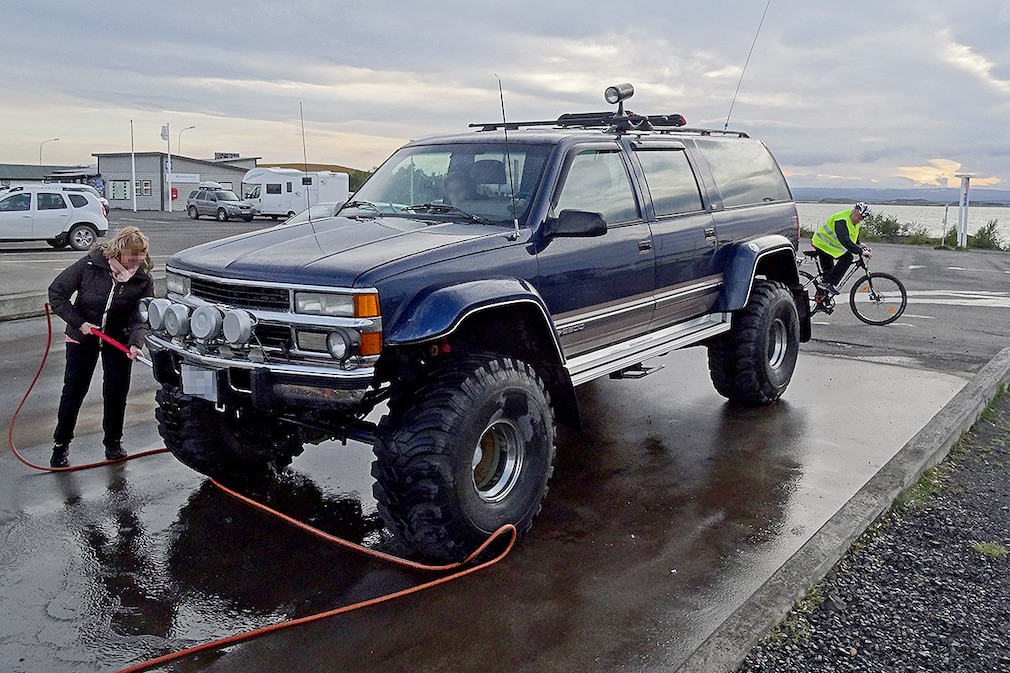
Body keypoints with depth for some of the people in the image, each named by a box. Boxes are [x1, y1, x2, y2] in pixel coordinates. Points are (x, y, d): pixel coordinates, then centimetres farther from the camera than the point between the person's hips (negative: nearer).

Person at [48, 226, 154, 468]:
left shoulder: (143, 279, -15)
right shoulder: (90, 265, -20)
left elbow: (139, 318, -16)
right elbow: (56, 293, -12)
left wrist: (135, 343, -34)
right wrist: (79, 322, -20)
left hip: (118, 339, 1)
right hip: (82, 336, -1)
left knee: (117, 393, 4)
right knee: (73, 391, 4)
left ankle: (113, 441, 23)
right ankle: (61, 444, 20)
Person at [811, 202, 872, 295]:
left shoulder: (854, 222, 6)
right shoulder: (842, 220, -27)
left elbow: (854, 237, 21)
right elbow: (845, 241, -37)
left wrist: (859, 246, 4)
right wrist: (860, 251, -38)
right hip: (823, 243, -11)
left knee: (828, 272, 18)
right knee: (847, 258, -21)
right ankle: (828, 283, -21)